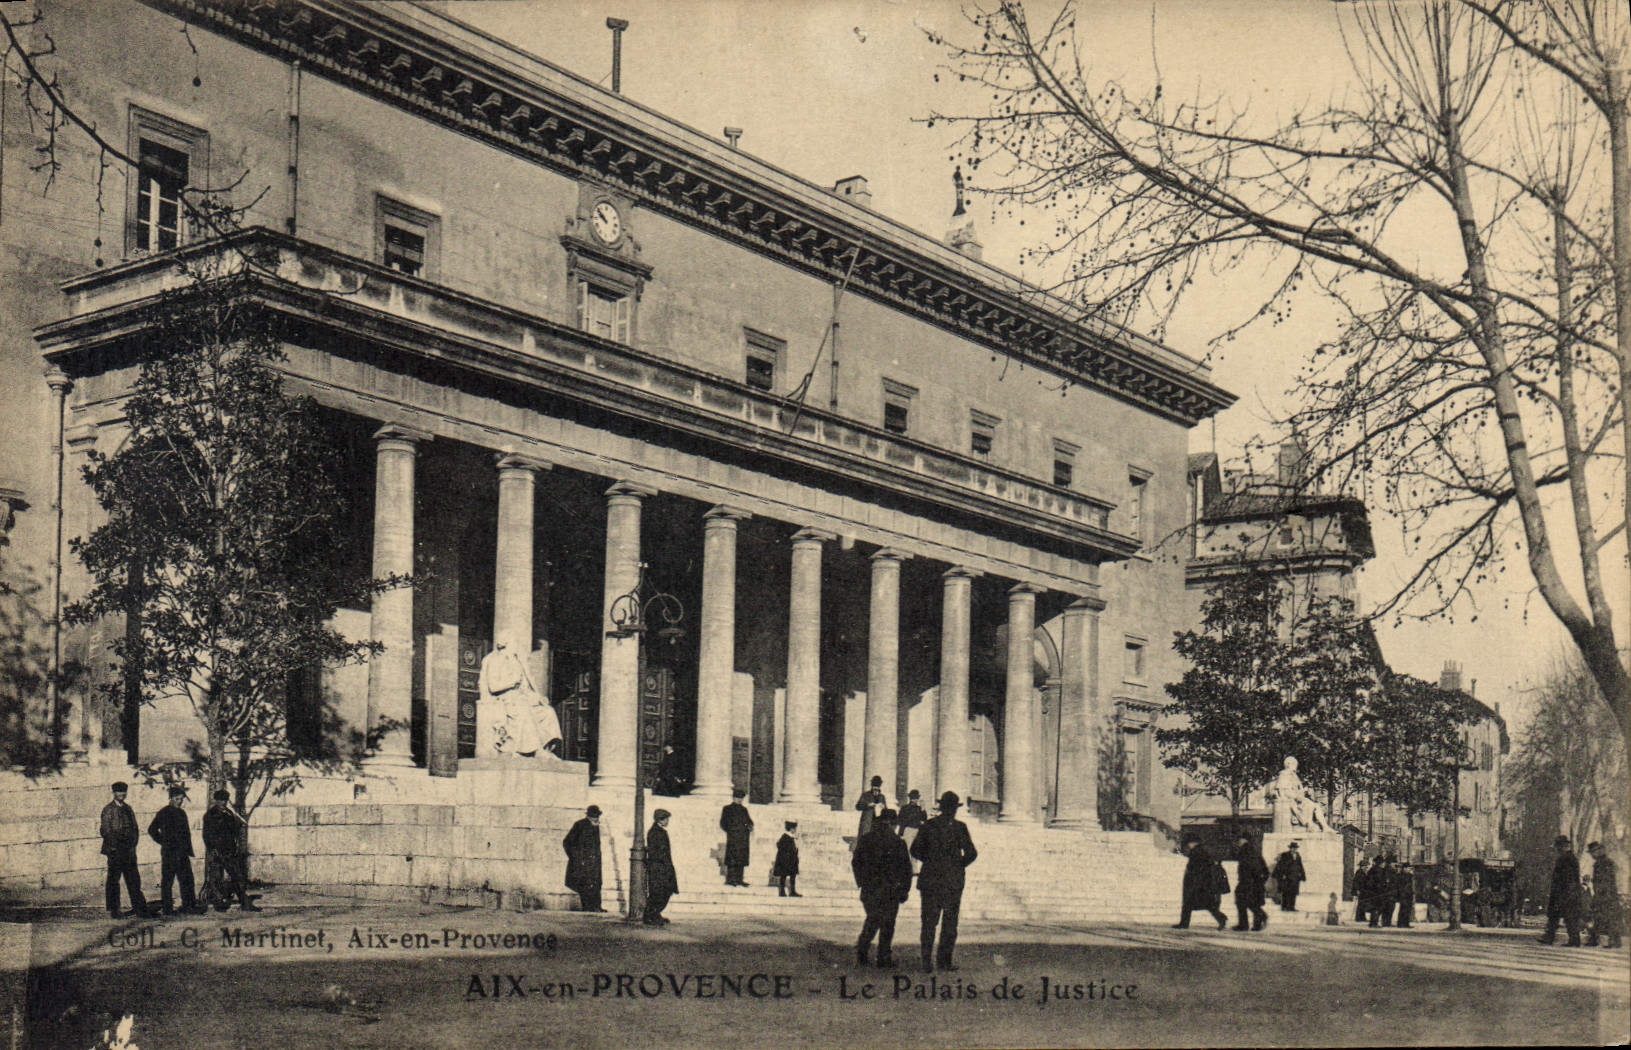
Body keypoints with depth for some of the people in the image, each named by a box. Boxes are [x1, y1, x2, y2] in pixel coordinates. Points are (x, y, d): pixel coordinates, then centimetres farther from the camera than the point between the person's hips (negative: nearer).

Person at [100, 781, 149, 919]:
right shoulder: (108, 810, -2)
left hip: (129, 850, 5)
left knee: (134, 879, 5)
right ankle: (112, 911, 3)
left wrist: (133, 844, 7)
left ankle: (139, 907, 9)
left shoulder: (128, 809, 16)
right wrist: (114, 847, -12)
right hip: (115, 851, -5)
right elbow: (106, 830, -7)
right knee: (113, 880, -2)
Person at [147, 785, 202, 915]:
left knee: (187, 880, 5)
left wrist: (188, 850, 13)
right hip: (169, 852, -7)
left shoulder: (182, 813, 16)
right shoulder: (163, 813, -3)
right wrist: (163, 842, -8)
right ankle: (167, 908, 1)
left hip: (182, 853, 7)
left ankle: (189, 905, 9)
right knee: (167, 880, -2)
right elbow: (152, 830, -5)